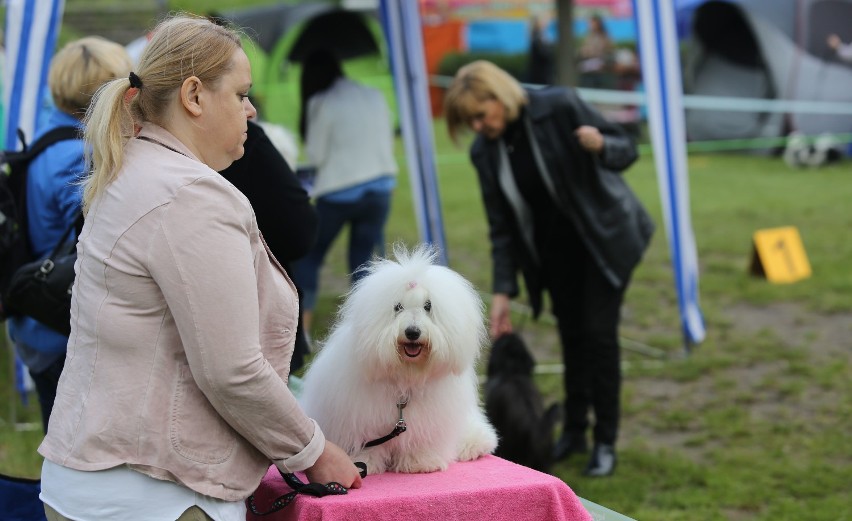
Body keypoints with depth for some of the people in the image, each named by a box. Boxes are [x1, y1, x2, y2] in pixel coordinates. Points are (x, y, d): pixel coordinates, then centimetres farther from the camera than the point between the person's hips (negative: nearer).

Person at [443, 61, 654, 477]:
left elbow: (626, 150, -15)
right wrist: (502, 292, -8)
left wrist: (600, 146, -38)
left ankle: (606, 442, 3)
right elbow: (501, 227, -3)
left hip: (605, 235, -4)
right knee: (571, 334, 9)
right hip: (554, 247, 4)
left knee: (598, 332, -8)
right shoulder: (485, 152, -9)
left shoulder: (560, 108, -23)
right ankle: (574, 430, 24)